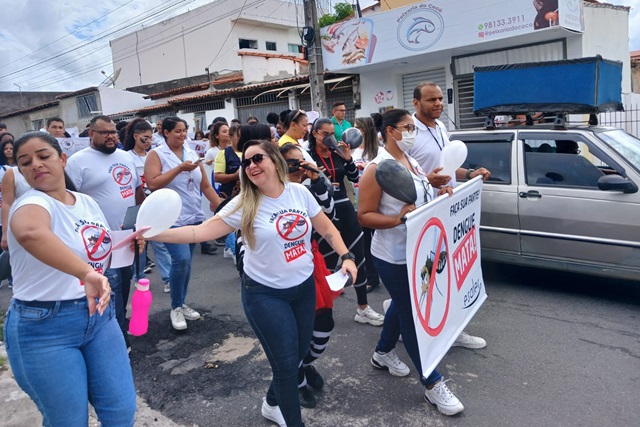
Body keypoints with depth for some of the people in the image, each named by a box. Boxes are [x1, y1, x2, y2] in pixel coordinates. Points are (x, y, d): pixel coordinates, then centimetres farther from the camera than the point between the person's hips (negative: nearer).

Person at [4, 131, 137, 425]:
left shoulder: (87, 202, 5)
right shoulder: (32, 203, -17)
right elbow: (30, 233, -44)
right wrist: (87, 274, -53)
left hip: (98, 315, 6)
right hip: (43, 328, -6)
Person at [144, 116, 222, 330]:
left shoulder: (192, 153, 11)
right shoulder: (156, 154, -3)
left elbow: (205, 185, 12)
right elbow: (152, 184, -16)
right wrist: (180, 168, -18)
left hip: (195, 217, 5)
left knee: (186, 262, 11)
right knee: (181, 260, -15)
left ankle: (181, 304, 27)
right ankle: (175, 307, 6)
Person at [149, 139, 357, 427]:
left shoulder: (299, 192, -3)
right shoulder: (244, 204, -13)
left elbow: (326, 227, 7)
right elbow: (201, 231, -18)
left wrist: (345, 256, -5)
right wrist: (153, 234, -28)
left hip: (305, 287, 4)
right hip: (265, 294, -4)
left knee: (299, 353, 17)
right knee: (286, 362, 1)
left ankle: (273, 403, 46)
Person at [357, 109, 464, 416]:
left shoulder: (411, 162, 8)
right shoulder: (377, 169, -17)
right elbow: (364, 215, -18)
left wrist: (441, 195, -1)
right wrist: (398, 219, -30)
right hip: (393, 256, -9)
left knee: (402, 305, 22)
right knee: (411, 314, 2)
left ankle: (383, 353, 45)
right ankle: (432, 384, 15)